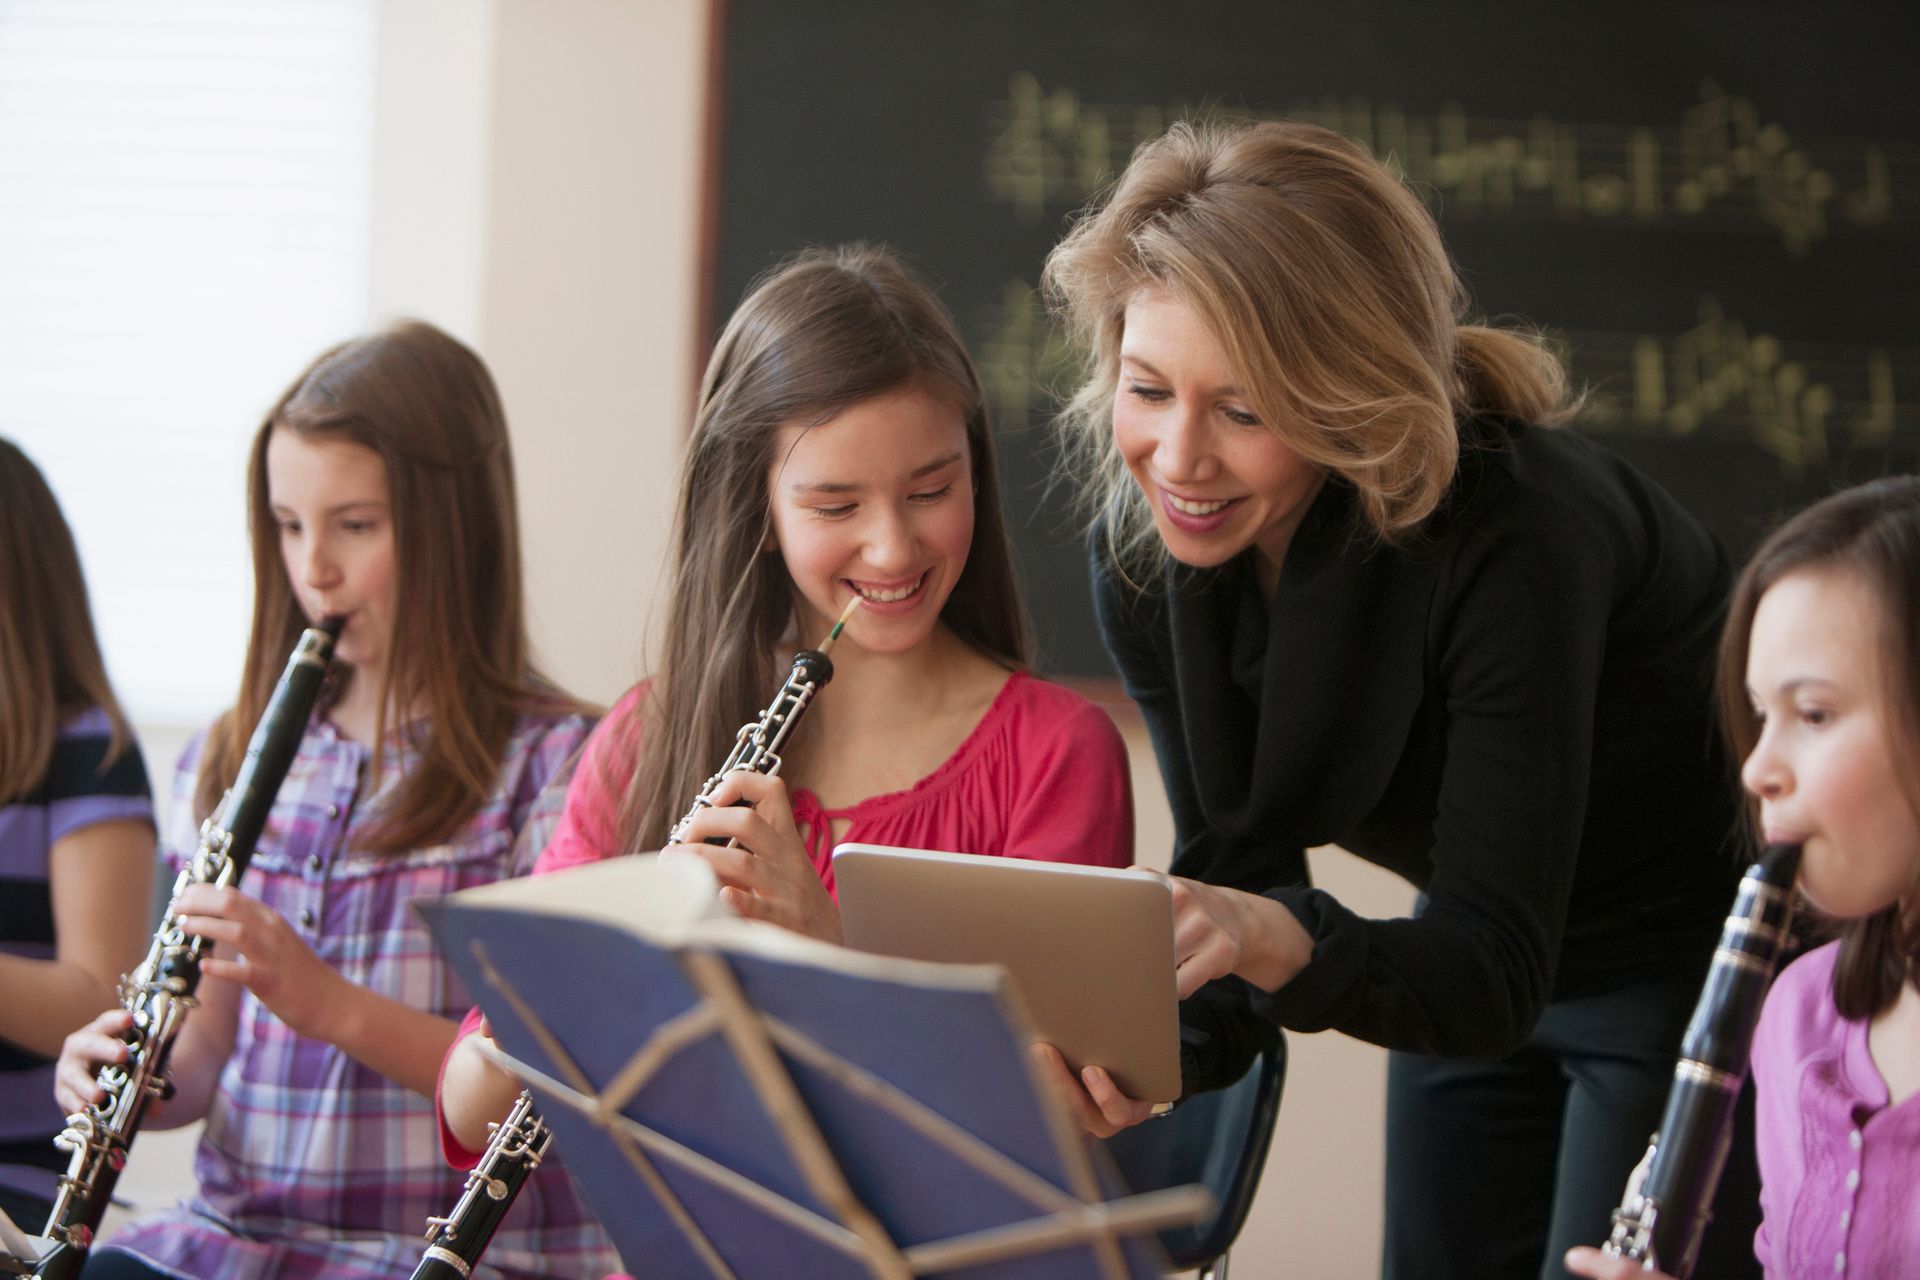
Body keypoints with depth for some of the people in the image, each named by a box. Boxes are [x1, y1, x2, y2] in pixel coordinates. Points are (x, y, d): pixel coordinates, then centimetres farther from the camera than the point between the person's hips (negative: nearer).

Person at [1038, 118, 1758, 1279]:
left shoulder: (1513, 528, -34)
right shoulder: (1144, 554, -15)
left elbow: (1500, 976, -36)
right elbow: (1234, 875, -12)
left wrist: (1277, 939, -55)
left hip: (1701, 962, -6)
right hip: (1476, 963, 6)